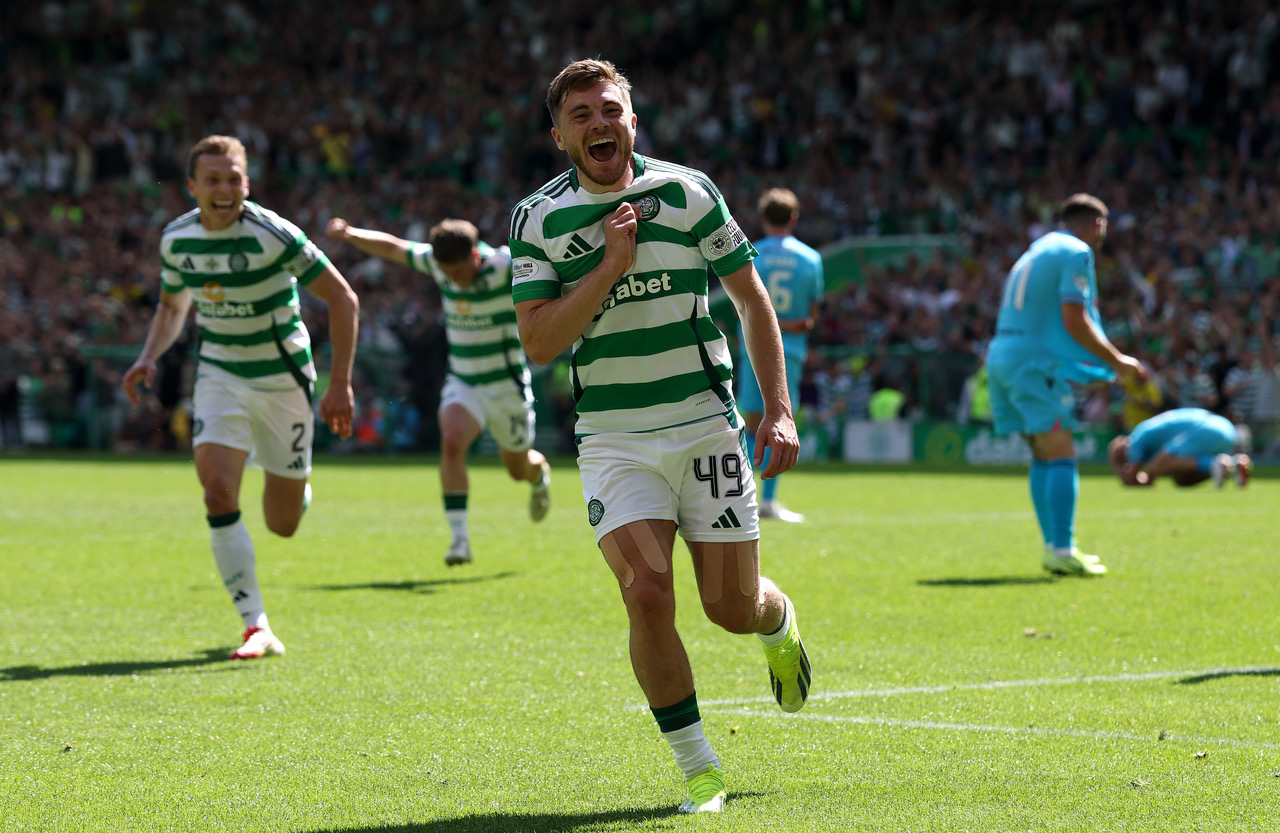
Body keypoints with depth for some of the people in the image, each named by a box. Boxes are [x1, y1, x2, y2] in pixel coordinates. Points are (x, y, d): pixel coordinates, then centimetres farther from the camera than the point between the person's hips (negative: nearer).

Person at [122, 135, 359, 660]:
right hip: (220, 375, 3)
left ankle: (293, 486, 42)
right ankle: (257, 628, -15)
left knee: (282, 524, 2)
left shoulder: (273, 234, -20)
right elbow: (172, 306, 16)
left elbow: (342, 300, -15)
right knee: (218, 492, -20)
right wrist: (148, 358, -3)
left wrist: (341, 384, -19)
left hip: (283, 378, -3)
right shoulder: (176, 238, -4)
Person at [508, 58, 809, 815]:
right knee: (647, 593, -18)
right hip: (613, 439, 0)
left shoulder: (687, 193, -3)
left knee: (732, 605, 4)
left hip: (706, 426, 0)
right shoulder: (537, 219, -3)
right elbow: (538, 341, -11)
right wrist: (610, 265, -20)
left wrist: (779, 409, -1)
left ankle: (780, 623, 44)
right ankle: (701, 773, -4)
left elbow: (752, 299, 5)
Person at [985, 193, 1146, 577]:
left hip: (1002, 354, 9)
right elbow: (1074, 321, -14)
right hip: (1035, 361, -9)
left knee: (1044, 456, 13)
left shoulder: (1038, 251, 24)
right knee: (1062, 456, -10)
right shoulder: (1077, 253, -5)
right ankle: (1062, 550, -16)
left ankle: (1054, 547, 13)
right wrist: (1116, 361, -4)